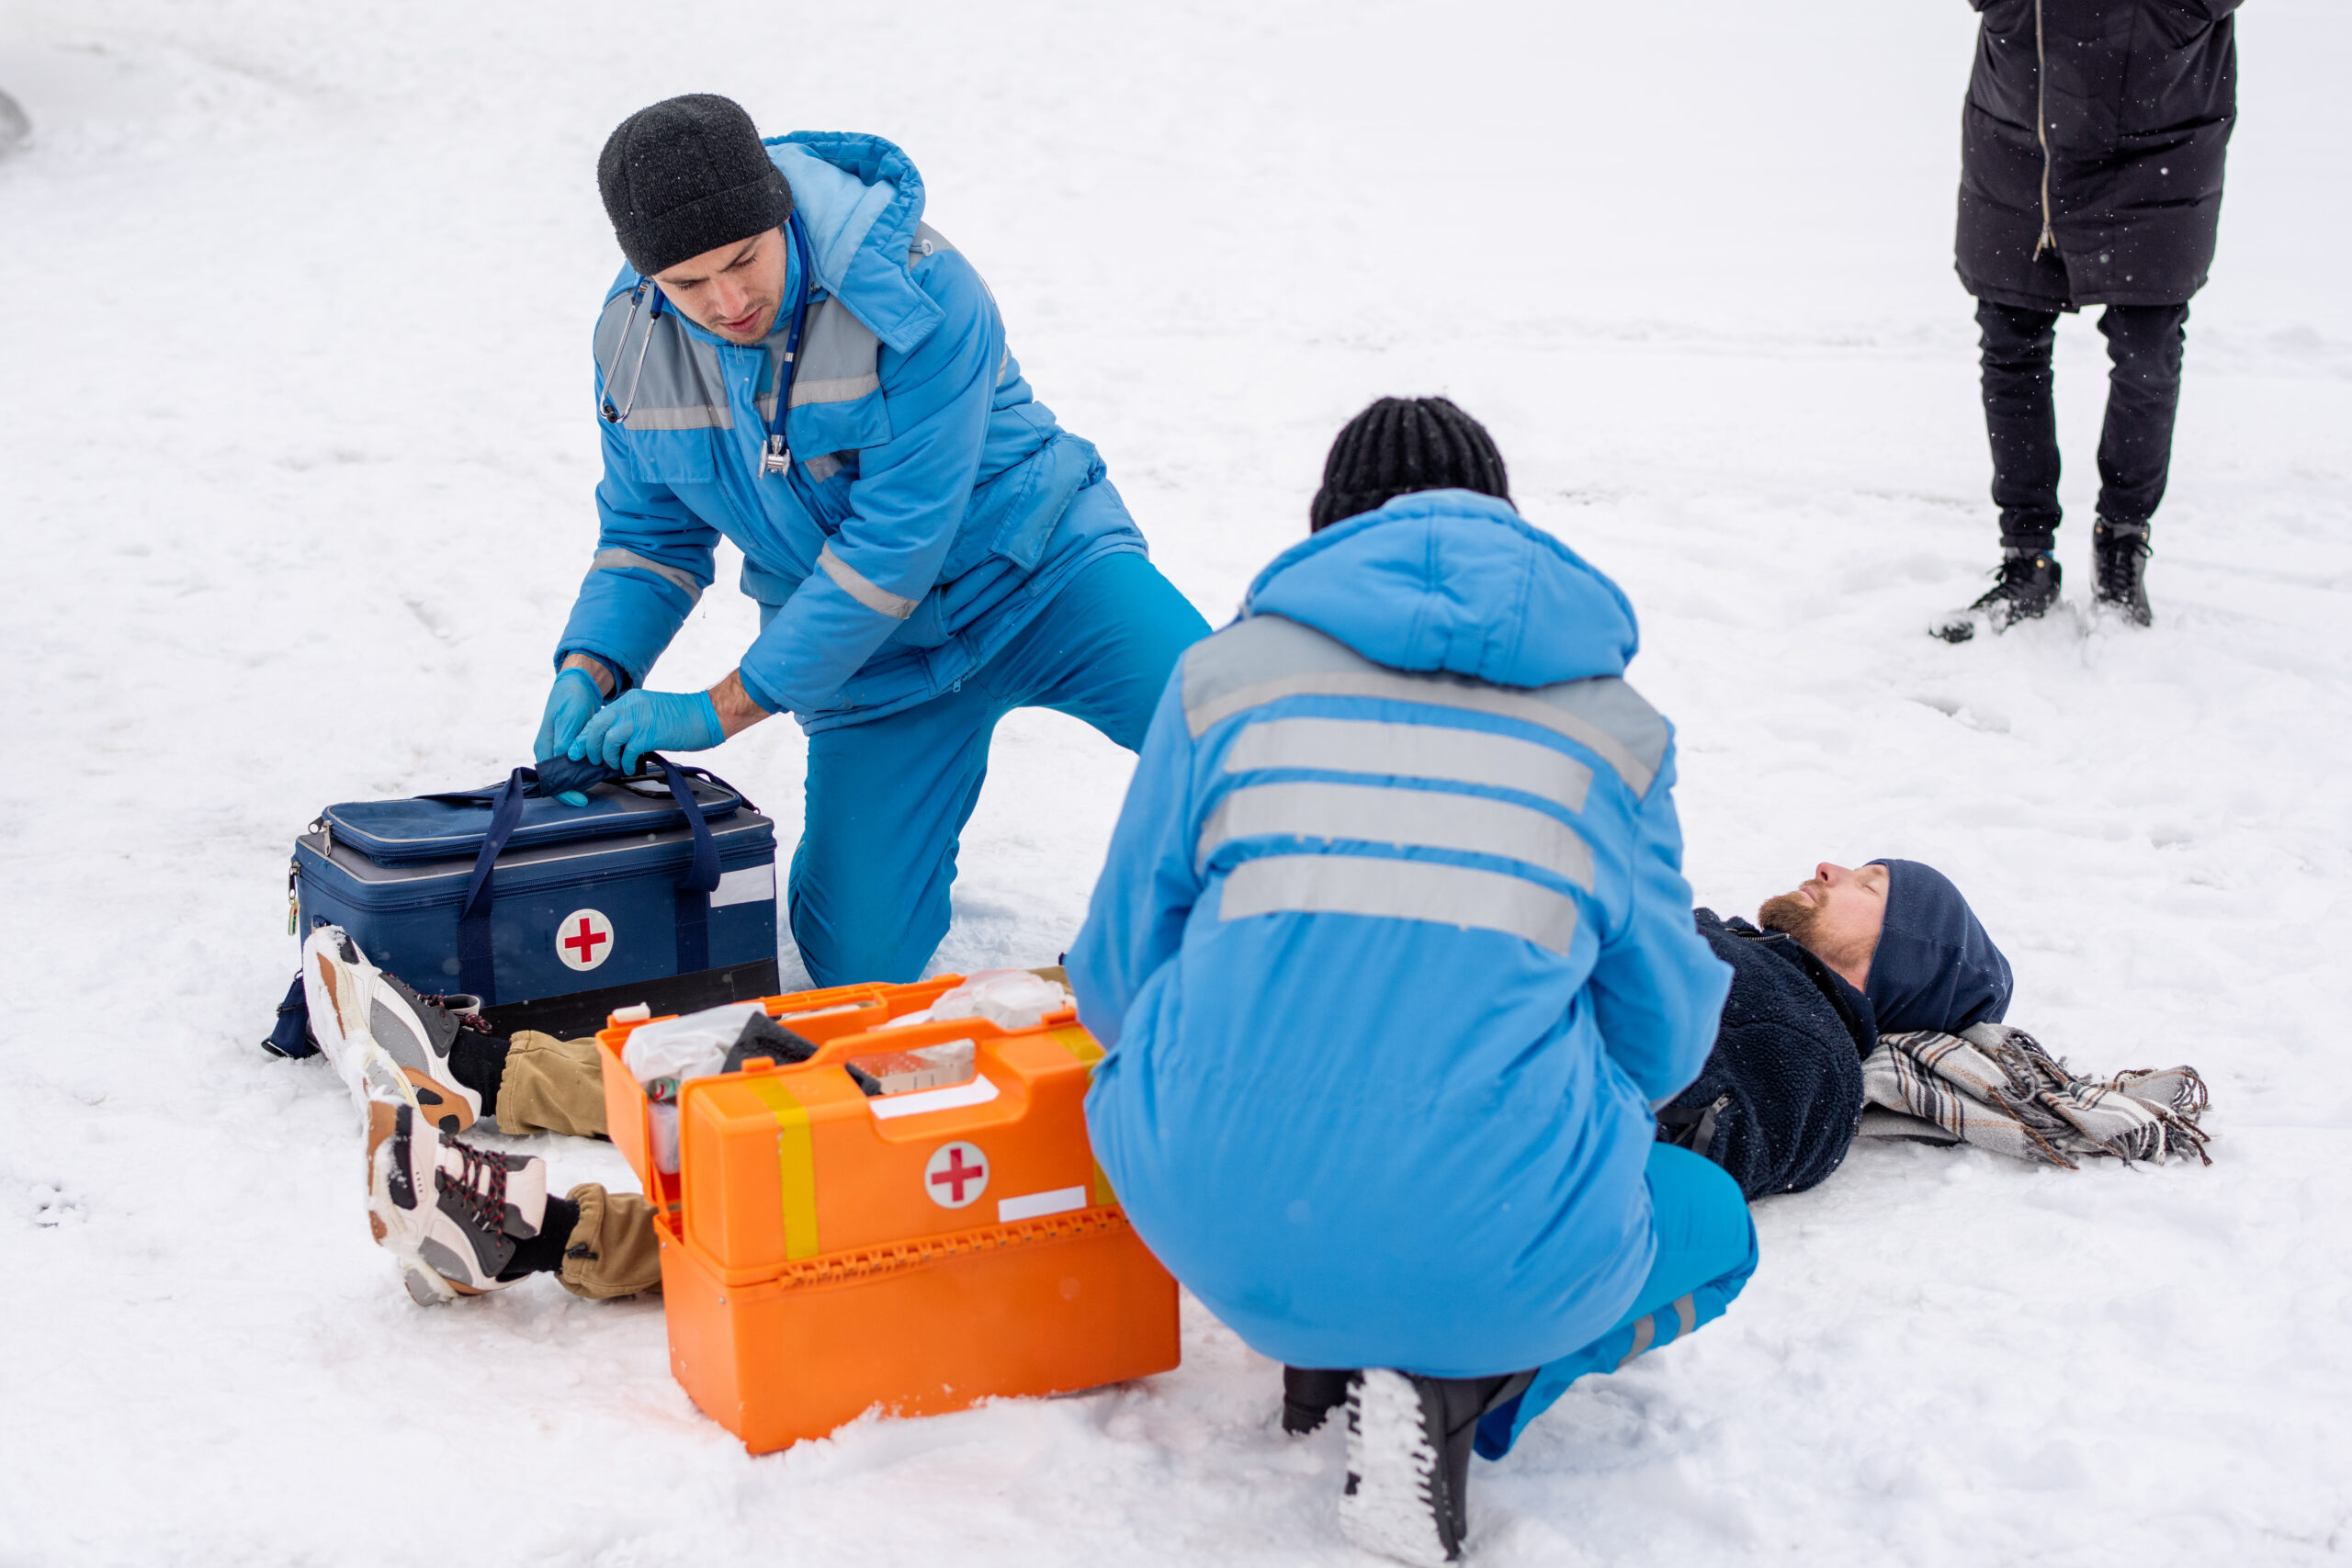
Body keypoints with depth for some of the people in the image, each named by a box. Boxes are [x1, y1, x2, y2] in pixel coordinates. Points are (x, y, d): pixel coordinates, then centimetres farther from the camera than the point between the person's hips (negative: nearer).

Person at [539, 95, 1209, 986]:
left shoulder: (916, 288, -26)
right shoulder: (633, 342, -9)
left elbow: (899, 538, -27)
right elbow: (651, 533, 6)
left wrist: (722, 709, -26)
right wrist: (591, 667, -14)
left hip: (1031, 574, -4)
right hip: (873, 660, 4)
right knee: (859, 968, -3)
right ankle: (899, 836, 31)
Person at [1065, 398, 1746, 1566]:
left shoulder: (1226, 669, 11)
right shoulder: (1614, 721, 10)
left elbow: (1116, 984, 14)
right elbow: (1662, 1040, 15)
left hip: (1216, 1227, 2)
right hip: (1494, 1255, -2)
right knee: (1714, 1226, 31)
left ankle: (1322, 1352, 14)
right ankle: (1460, 1385, 2)